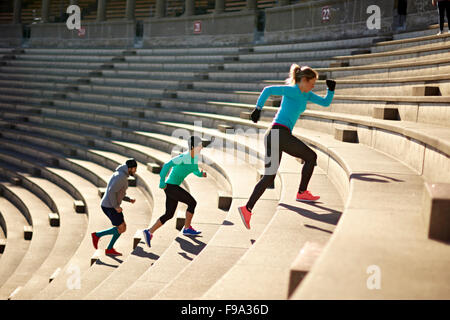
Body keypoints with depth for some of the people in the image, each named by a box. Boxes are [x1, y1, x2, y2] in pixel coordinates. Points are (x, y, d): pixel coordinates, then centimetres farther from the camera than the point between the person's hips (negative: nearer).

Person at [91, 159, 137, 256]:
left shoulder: (118, 175, 15)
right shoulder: (121, 177, -19)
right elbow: (111, 192, -27)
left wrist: (129, 199, 14)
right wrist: (116, 207, -20)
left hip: (108, 205, 10)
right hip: (110, 207, -10)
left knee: (123, 227, 14)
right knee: (121, 229, 1)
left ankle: (109, 249, 16)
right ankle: (97, 235, 4)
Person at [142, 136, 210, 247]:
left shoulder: (195, 157, 8)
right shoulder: (184, 157, -19)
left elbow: (195, 170, 23)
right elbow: (167, 165, -25)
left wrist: (201, 174, 1)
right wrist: (162, 182, -24)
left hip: (174, 187, 10)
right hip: (170, 186, -10)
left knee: (169, 215, 12)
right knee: (192, 202, -8)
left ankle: (149, 232, 14)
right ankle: (187, 228, 2)